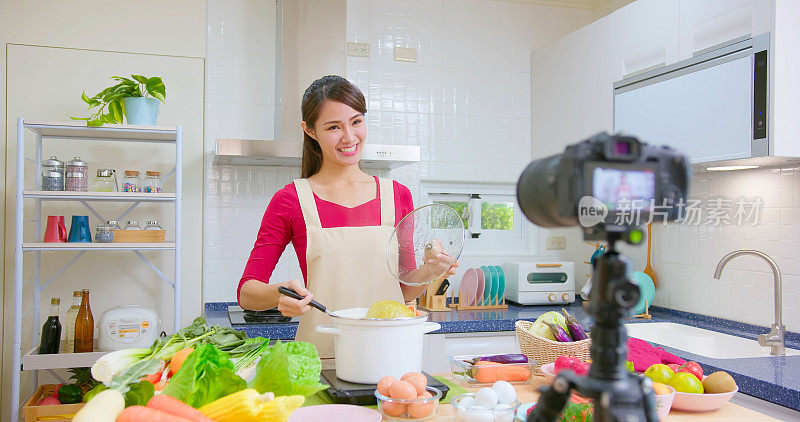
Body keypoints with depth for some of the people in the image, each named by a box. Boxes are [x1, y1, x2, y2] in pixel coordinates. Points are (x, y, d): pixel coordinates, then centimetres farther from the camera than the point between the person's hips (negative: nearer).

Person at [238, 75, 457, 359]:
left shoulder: (397, 195, 9)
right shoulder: (290, 201, 1)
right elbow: (246, 292, 1)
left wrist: (429, 272, -4)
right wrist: (279, 294, -18)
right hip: (320, 358, -2)